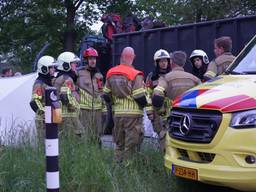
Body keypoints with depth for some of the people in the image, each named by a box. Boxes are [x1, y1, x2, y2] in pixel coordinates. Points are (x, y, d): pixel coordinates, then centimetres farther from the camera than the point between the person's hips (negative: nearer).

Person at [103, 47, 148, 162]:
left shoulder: (111, 74, 5)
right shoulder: (135, 75, -12)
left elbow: (106, 96, 9)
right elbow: (140, 98, -15)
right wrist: (145, 102, 6)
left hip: (117, 114, 5)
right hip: (133, 115, -5)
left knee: (119, 144, 17)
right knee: (131, 146, 1)